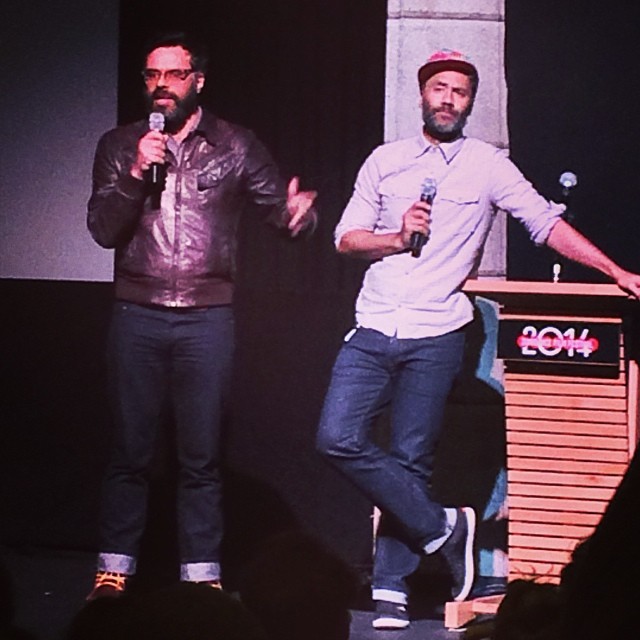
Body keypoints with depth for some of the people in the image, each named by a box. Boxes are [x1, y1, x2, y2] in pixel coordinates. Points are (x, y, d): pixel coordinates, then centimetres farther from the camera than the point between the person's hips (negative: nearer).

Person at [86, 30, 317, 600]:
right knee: (130, 451, 4)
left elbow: (279, 203, 3)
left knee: (201, 456, 2)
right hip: (137, 314, 1)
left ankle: (201, 575, 8)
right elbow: (103, 230, 0)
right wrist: (137, 173, -14)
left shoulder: (235, 146, 5)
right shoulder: (119, 147, 7)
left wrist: (297, 212, -21)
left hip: (207, 317, -1)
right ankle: (114, 571, 12)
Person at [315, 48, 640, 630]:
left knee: (410, 462, -3)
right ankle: (441, 528, 0)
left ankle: (391, 588, 4)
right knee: (339, 439, -12)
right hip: (373, 332, 3)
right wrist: (397, 238, -9)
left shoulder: (487, 166, 5)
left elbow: (546, 223, 5)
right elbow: (346, 238, 10)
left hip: (436, 339, -2)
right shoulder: (386, 161, 12)